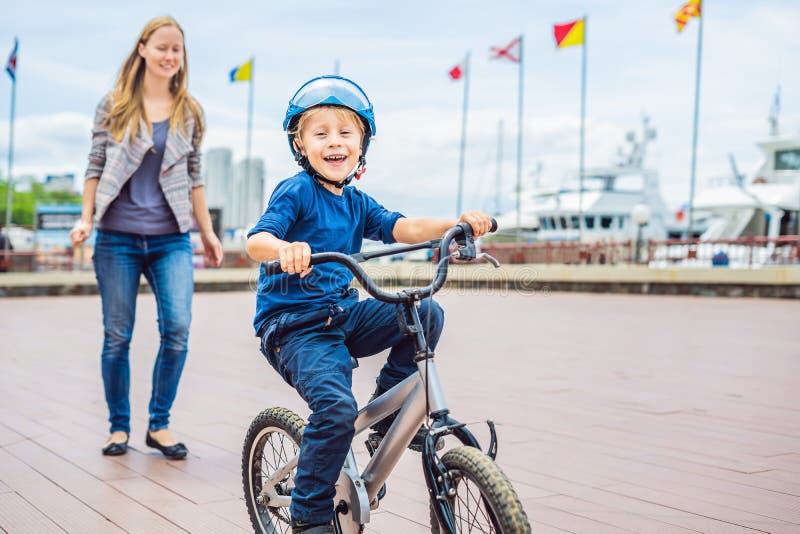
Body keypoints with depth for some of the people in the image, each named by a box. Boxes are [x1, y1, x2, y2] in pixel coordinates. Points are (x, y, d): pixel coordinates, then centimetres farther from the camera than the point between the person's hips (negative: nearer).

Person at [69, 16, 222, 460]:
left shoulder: (189, 112, 10)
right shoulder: (114, 105, 4)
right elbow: (96, 167, 6)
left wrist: (207, 232, 11)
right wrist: (86, 218, -3)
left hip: (171, 240, 1)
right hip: (117, 238, -1)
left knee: (177, 329, -11)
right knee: (117, 336, 3)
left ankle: (159, 425, 5)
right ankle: (119, 426, 18)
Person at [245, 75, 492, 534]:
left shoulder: (357, 203, 10)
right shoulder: (295, 191, -9)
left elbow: (402, 228, -3)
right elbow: (256, 241, -24)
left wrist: (457, 224, -19)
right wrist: (285, 249, -48)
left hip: (344, 316, 7)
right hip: (294, 325, -6)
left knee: (426, 314, -11)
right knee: (337, 408, -27)